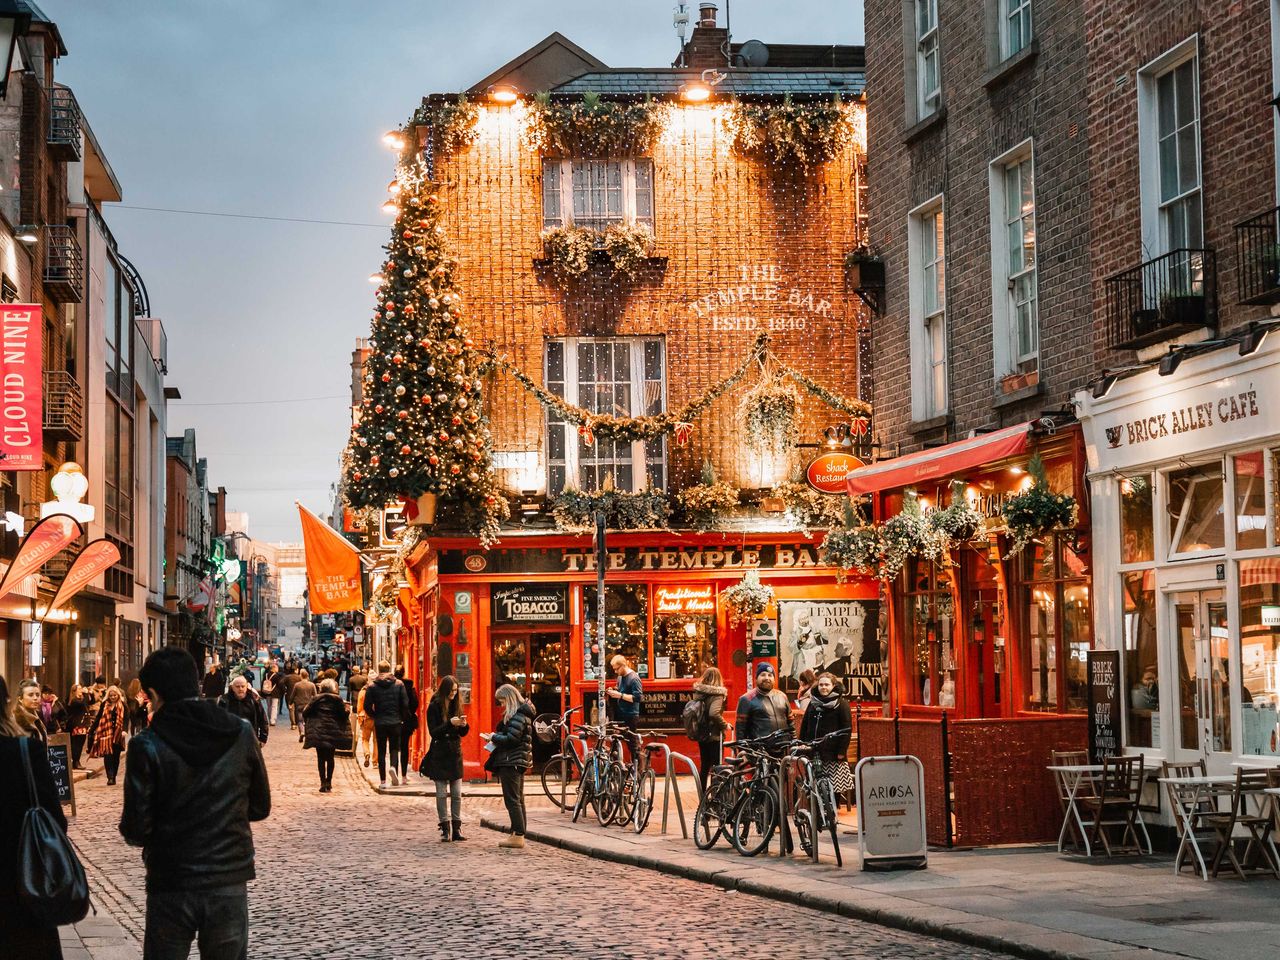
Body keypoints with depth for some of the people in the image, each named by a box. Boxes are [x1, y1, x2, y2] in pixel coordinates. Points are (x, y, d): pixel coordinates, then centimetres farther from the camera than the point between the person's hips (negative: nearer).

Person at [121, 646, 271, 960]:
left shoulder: (148, 746, -12)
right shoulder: (242, 734, -3)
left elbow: (136, 831, -12)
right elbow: (260, 808, 8)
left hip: (171, 887, -2)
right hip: (230, 881, 2)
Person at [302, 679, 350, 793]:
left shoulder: (316, 699, 0)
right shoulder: (337, 700, -2)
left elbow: (305, 713, -1)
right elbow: (344, 714, -1)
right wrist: (347, 710, 20)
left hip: (318, 732, 0)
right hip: (333, 731, 0)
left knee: (321, 758, 4)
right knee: (330, 758, 11)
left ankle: (323, 783, -2)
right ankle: (329, 783, 11)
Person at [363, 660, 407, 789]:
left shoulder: (372, 686, -3)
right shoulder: (399, 684, -2)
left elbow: (367, 706, -5)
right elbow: (405, 704, -4)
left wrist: (375, 716, 12)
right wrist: (401, 717, 10)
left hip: (380, 723, 0)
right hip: (395, 722, 0)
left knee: (381, 751, 7)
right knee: (394, 748, 10)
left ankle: (383, 781, 5)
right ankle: (394, 767, -20)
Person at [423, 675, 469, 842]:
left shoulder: (457, 705, 8)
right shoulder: (434, 706, -6)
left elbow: (463, 733, 10)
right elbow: (433, 732, -11)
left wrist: (464, 725, -12)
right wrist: (450, 724, -23)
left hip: (455, 753, 4)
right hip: (439, 754, -4)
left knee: (457, 794, 2)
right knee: (441, 793, -1)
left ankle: (456, 828, 5)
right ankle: (445, 828, 2)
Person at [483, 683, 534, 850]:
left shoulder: (517, 716, -16)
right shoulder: (522, 713, 17)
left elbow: (511, 738, -22)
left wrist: (493, 738, -9)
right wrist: (496, 738, 8)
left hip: (510, 762, -11)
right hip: (519, 762, 11)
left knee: (512, 800, -10)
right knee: (518, 800, 13)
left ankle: (518, 836, -11)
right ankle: (518, 834, 18)